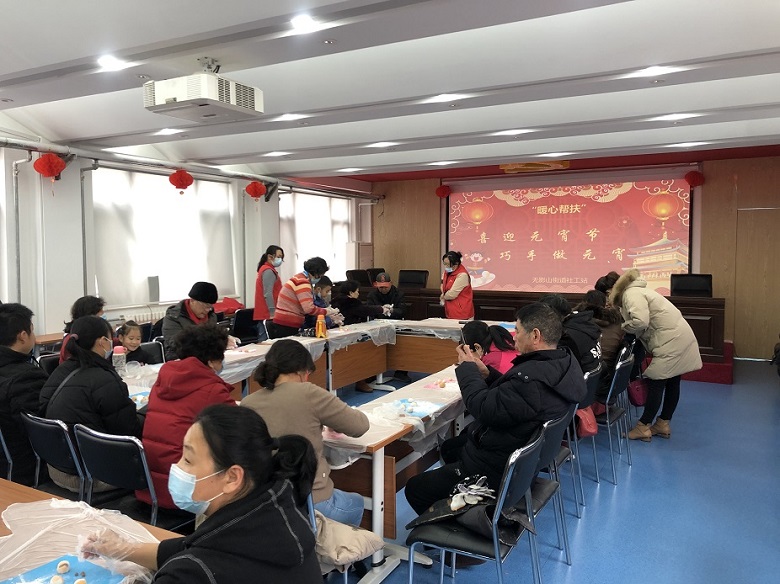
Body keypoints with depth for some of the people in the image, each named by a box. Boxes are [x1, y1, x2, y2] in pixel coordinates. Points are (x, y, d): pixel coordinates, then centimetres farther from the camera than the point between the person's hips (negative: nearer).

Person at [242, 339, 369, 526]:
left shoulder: (246, 405, -4)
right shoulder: (308, 394, -16)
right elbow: (360, 425, -8)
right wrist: (331, 419, 12)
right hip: (312, 502, -5)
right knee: (356, 504, 31)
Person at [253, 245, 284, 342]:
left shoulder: (264, 269, 20)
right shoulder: (269, 271, -12)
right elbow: (268, 294, -20)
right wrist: (273, 314, -21)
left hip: (263, 315, 11)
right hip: (267, 316, -11)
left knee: (262, 341, 11)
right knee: (266, 341, -11)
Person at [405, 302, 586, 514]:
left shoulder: (534, 379, -36)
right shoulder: (563, 362, -3)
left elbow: (484, 409, -28)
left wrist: (468, 368, -14)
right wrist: (487, 374, -3)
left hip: (498, 472, -10)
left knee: (415, 488, 2)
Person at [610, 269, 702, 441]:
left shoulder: (631, 294, -10)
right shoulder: (637, 291, 21)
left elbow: (640, 322, -24)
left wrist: (623, 328, -7)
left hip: (671, 342, -10)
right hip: (680, 338, 10)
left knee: (656, 383, -4)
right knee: (672, 382, 14)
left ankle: (643, 427, 3)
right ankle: (663, 424, 23)